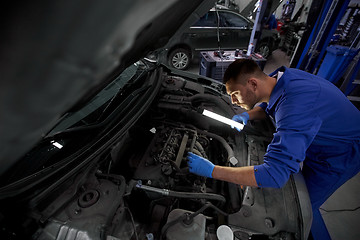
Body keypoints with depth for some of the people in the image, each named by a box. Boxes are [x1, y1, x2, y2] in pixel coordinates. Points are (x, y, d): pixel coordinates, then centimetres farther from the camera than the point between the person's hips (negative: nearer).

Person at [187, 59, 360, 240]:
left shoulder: (296, 108, -45)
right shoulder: (280, 77, -15)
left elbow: (274, 175, -49)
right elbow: (268, 106, 8)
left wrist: (212, 171, -45)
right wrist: (248, 115, -15)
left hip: (341, 156, -8)